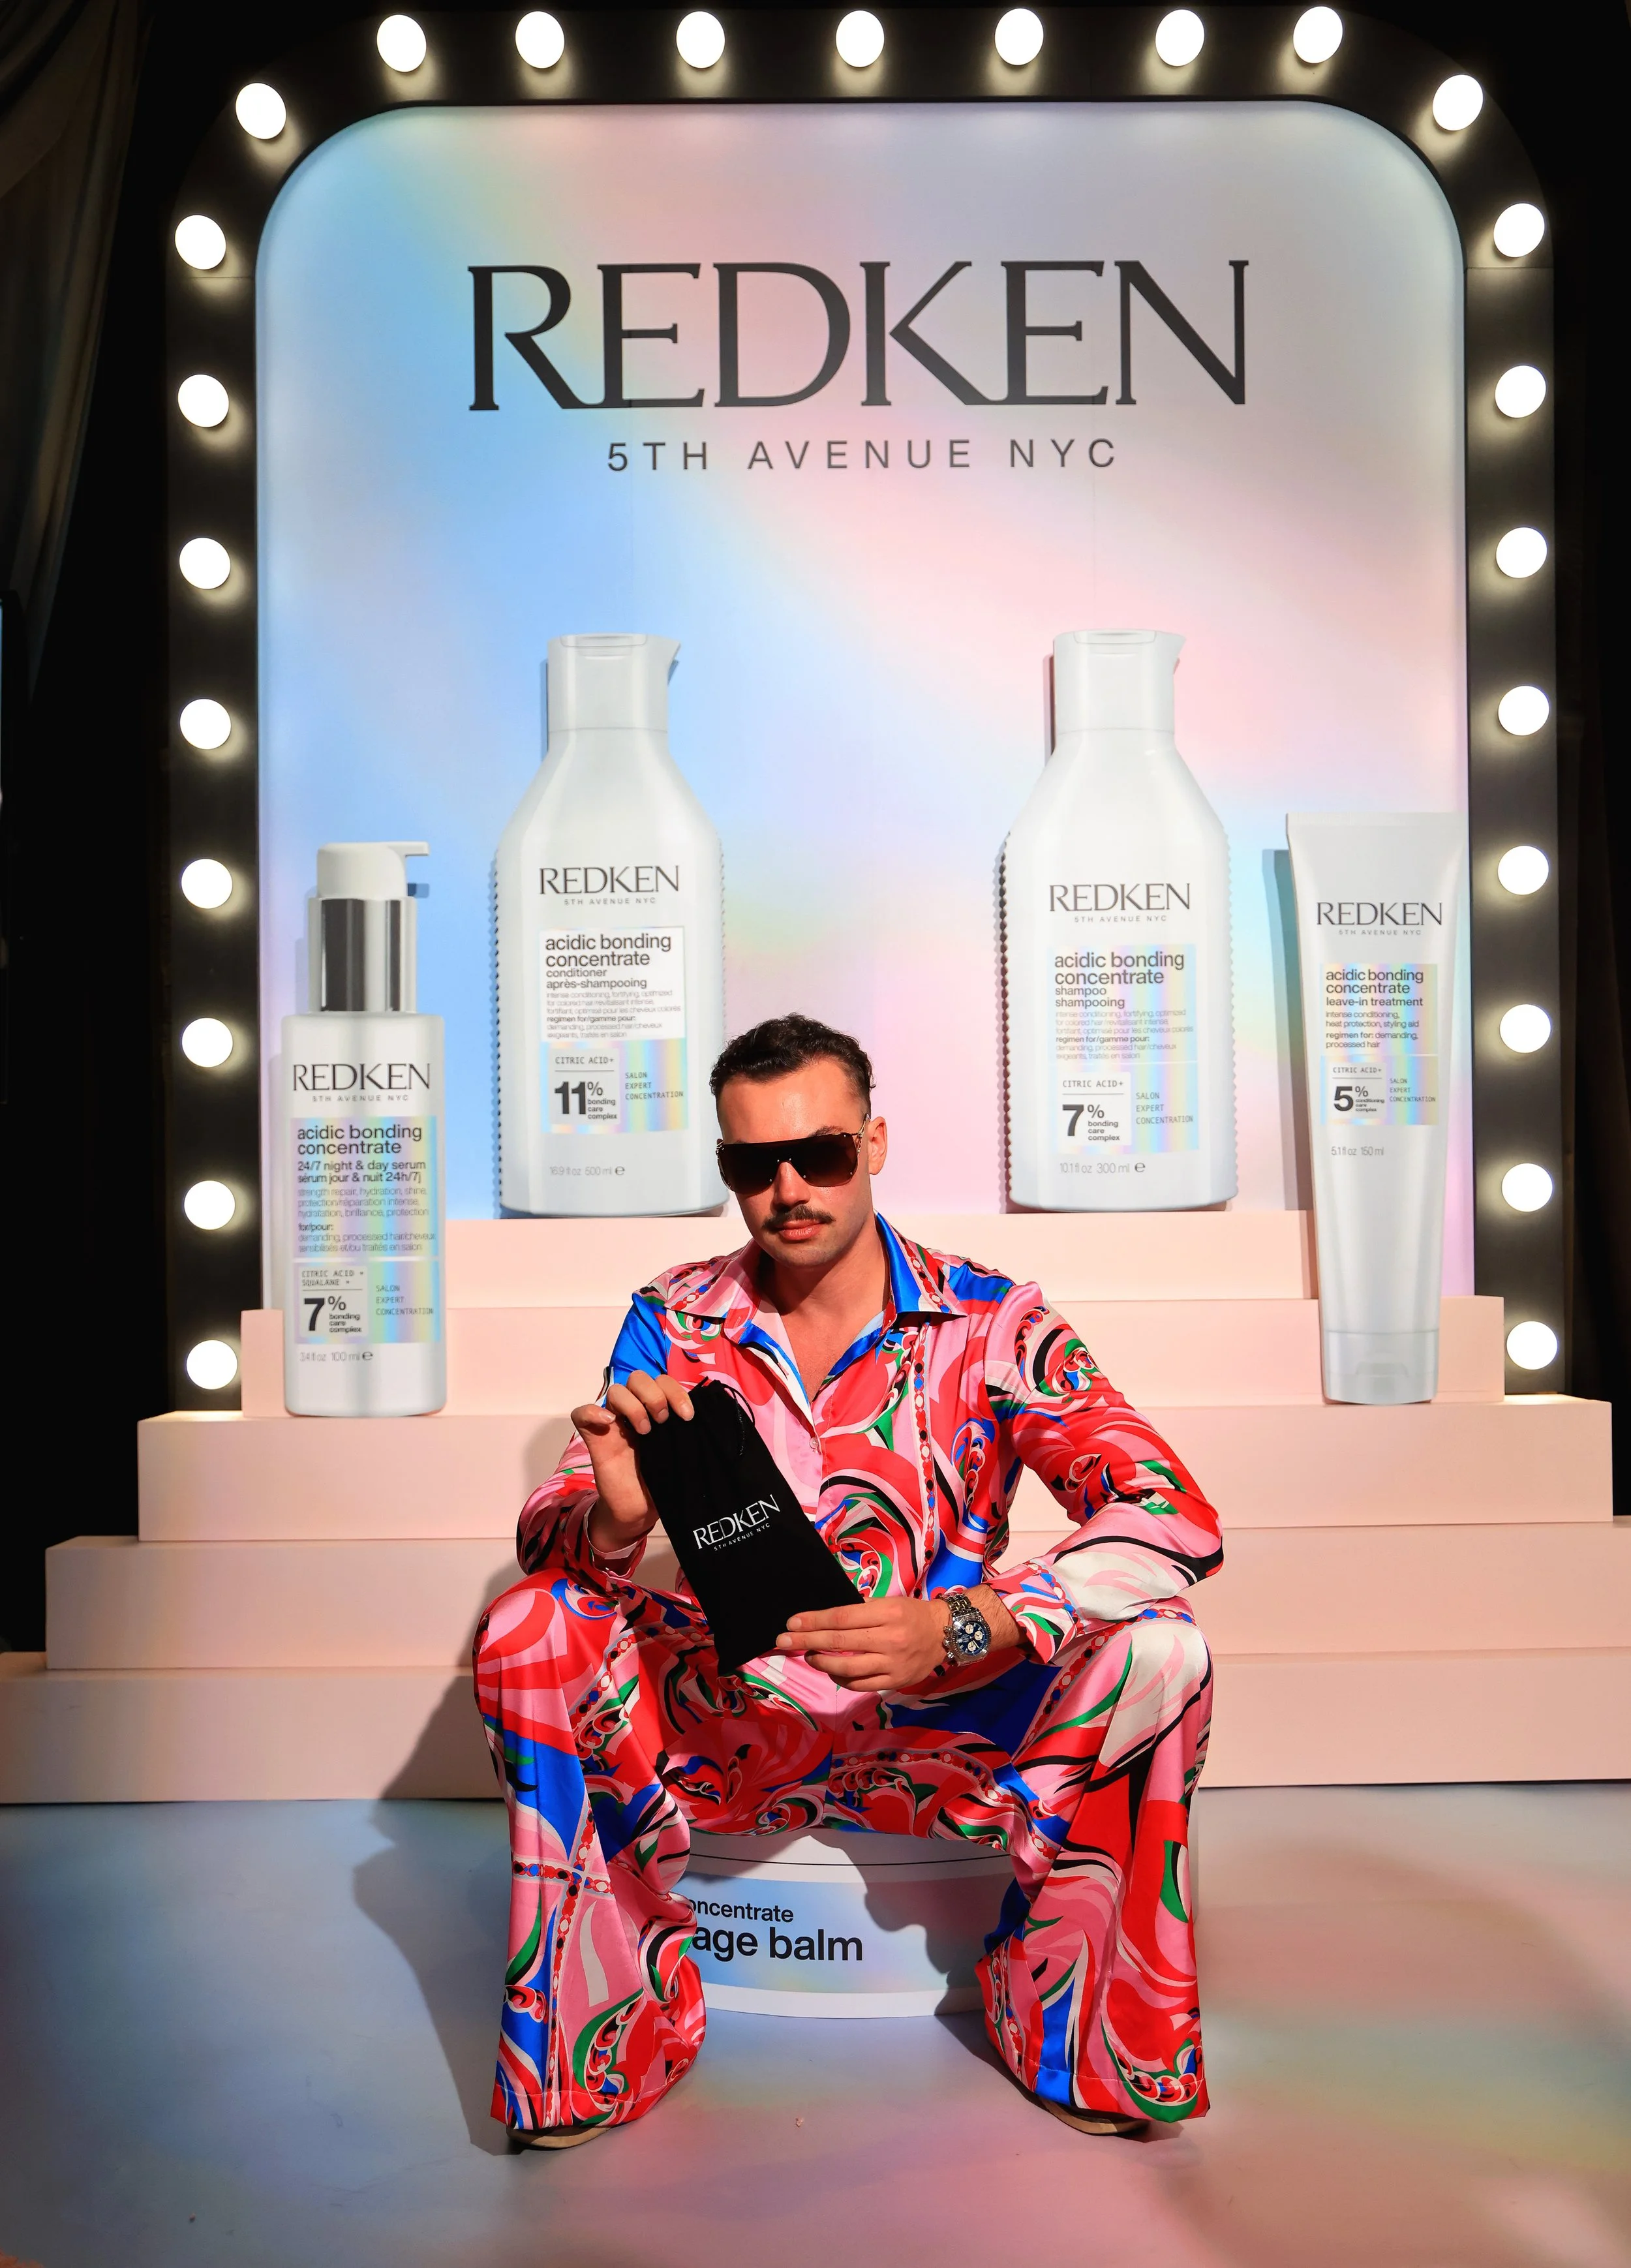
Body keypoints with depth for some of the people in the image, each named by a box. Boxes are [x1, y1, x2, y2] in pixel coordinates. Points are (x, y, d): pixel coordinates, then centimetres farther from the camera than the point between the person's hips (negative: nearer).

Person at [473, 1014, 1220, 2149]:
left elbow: (1178, 1518, -20)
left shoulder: (994, 1322, -10)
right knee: (526, 1632, -22)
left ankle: (1081, 2029, -4)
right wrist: (616, 1518, -33)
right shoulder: (676, 1322, -2)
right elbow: (555, 1534, -6)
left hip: (942, 1725, -1)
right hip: (730, 1723, 2)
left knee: (1158, 1649, -27)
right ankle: (606, 2032, -6)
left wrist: (964, 1626, -36)